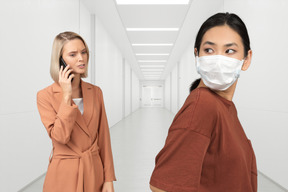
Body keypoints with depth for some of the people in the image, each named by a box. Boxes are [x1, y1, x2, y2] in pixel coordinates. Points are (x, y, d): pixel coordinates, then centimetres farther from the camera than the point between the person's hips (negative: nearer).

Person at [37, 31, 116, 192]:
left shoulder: (95, 92, 1)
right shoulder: (46, 96, -9)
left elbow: (103, 137, 2)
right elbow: (61, 137, -21)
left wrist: (109, 179, 0)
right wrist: (67, 95, -20)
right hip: (64, 175, -3)